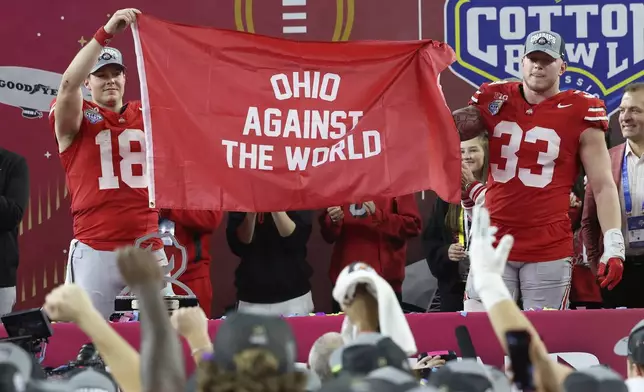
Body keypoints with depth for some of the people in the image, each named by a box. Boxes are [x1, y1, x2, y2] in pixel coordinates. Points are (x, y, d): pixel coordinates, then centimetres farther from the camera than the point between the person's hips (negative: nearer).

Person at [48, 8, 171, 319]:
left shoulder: (146, 114, 16)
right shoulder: (75, 120, 2)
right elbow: (68, 83, -15)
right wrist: (107, 32, -21)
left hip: (148, 249, 4)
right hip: (95, 252, -4)